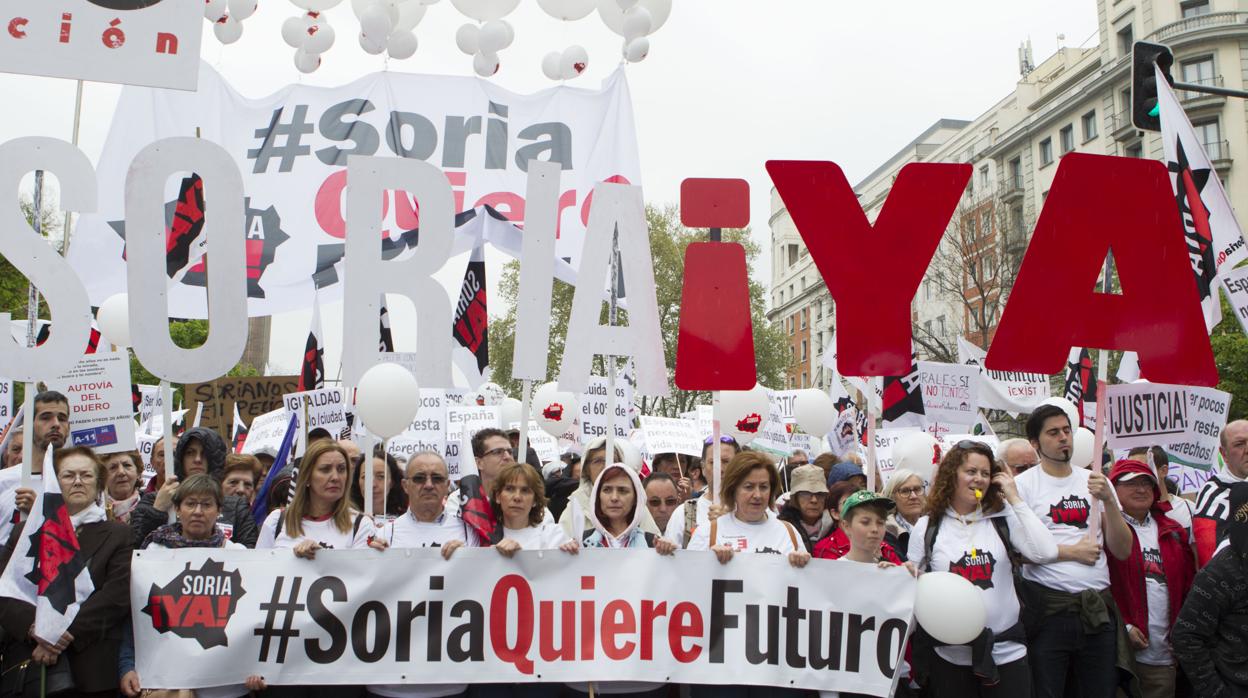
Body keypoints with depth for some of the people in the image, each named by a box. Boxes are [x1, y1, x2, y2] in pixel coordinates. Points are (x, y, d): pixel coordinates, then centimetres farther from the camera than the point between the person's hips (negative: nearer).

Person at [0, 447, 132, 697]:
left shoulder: (118, 534, 6)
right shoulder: (25, 532, 14)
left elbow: (116, 596, -6)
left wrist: (66, 633, -16)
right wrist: (35, 627, -13)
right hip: (25, 664, 2)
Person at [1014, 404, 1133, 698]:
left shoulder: (1096, 482, 11)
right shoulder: (1023, 484, -2)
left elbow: (1122, 551, 6)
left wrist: (1108, 500, -6)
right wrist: (1072, 552, -8)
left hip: (1098, 607, 4)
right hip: (1048, 606, -4)